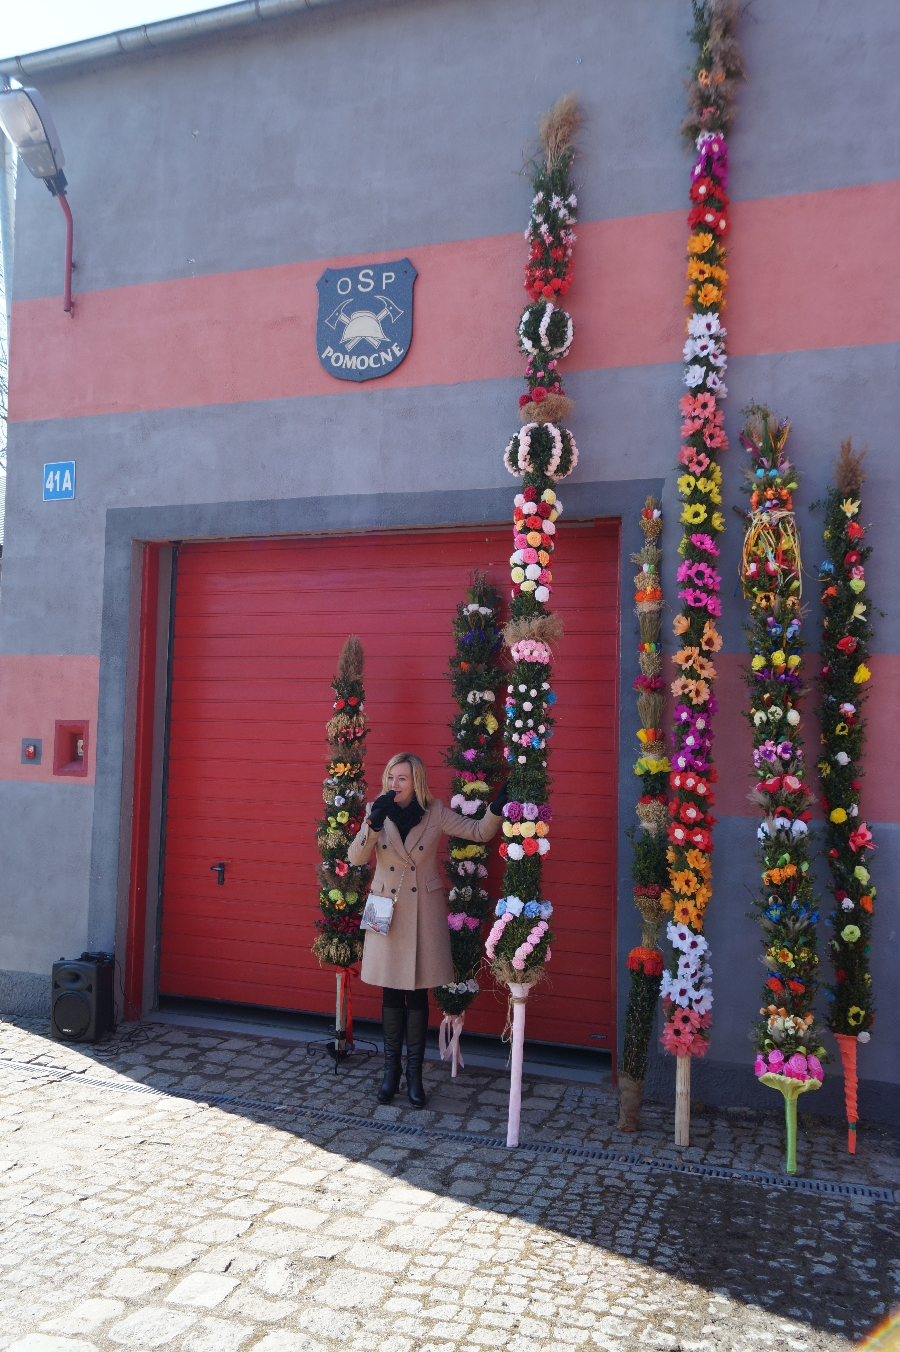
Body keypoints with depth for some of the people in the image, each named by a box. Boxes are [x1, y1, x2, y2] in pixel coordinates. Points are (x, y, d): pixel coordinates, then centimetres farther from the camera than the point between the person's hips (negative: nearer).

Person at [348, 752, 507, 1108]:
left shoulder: (435, 813, -5)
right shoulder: (376, 811, -3)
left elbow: (480, 831, -3)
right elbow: (355, 858, -13)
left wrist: (497, 807, -21)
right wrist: (373, 823, -28)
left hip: (424, 912, -1)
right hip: (387, 911, 1)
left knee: (418, 993, 5)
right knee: (391, 992, 8)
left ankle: (414, 1072, 17)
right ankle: (392, 1069, 21)